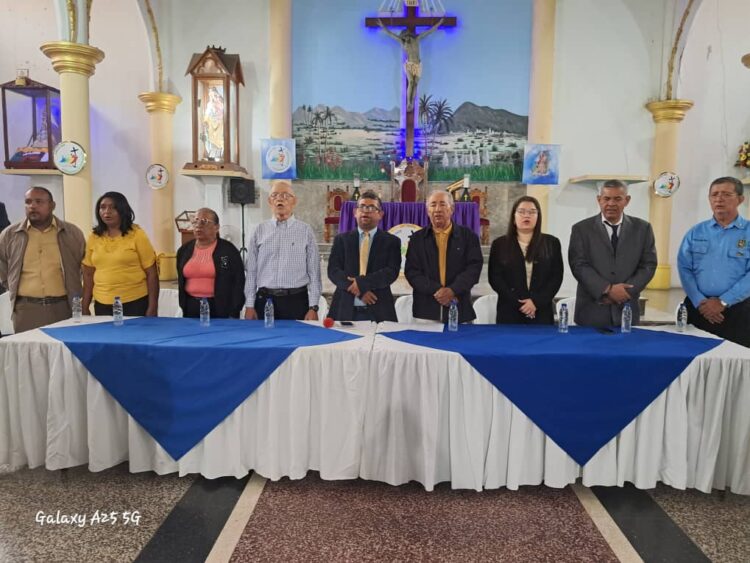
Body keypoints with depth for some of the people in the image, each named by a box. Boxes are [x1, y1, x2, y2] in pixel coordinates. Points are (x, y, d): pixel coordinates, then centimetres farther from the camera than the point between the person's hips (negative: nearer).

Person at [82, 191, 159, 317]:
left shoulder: (137, 235, -4)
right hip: (102, 305, 3)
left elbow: (151, 274, -5)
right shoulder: (93, 238, 6)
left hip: (135, 303, -3)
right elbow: (88, 275, 13)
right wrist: (85, 308, 11)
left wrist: (152, 308, -8)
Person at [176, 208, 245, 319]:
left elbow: (238, 284, -6)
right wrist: (183, 308, 15)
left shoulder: (229, 250, -5)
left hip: (220, 309, -4)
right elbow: (181, 282, 17)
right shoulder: (184, 250, 9)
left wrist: (233, 315, -10)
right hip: (191, 308, 4)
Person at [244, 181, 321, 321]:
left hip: (296, 300, -1)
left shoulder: (305, 231, 2)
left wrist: (313, 307, -5)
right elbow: (251, 271, 6)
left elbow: (314, 272, 0)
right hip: (265, 299, 1)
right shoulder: (260, 231, 6)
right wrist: (249, 305, 2)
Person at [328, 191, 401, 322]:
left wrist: (361, 283, -17)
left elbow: (392, 272, -6)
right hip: (345, 310, 1)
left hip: (378, 312, -1)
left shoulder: (391, 241, 7)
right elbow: (333, 270, -1)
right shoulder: (341, 239, 10)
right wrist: (358, 290, -14)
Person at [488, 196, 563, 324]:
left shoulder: (551, 243, 10)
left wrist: (536, 301, -11)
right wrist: (518, 302, -11)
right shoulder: (499, 244, 7)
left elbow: (557, 276, 3)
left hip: (541, 312, 1)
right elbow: (495, 277, 0)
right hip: (510, 312, -1)